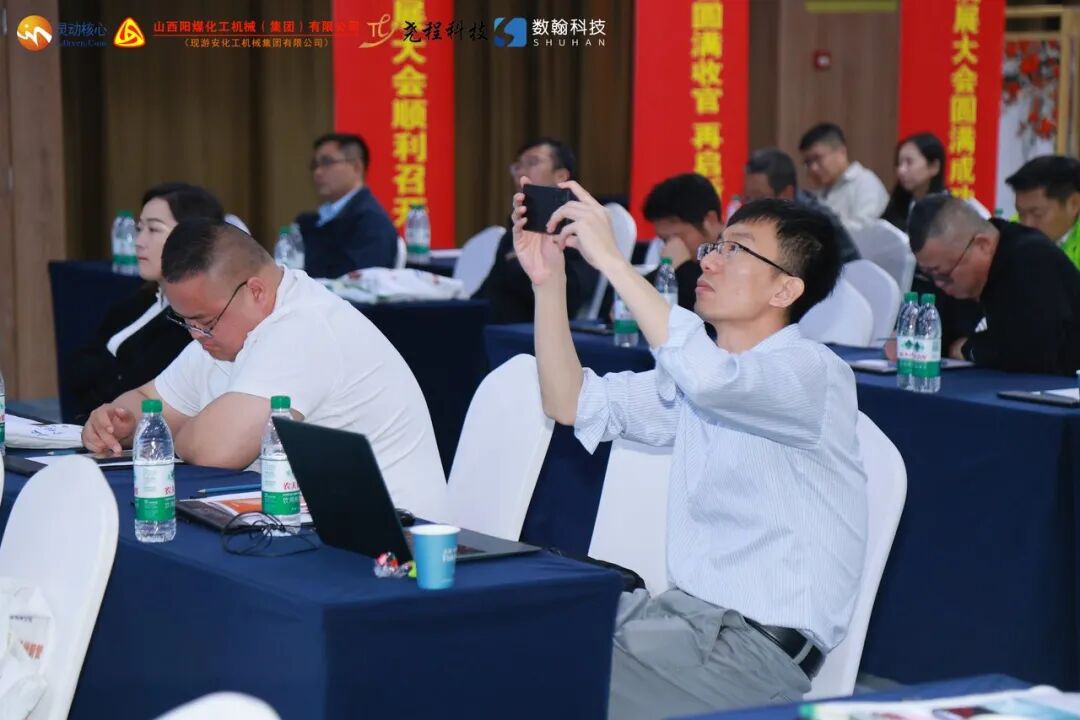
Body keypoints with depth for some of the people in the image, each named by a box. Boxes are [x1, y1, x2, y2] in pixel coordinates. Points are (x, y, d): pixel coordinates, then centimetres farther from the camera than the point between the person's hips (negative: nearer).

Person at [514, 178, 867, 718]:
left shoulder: (814, 373, -10)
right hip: (681, 611, 8)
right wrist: (548, 281, -2)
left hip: (760, 645, -8)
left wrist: (609, 258, -26)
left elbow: (712, 378, -31)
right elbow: (572, 403, 10)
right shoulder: (695, 375, 16)